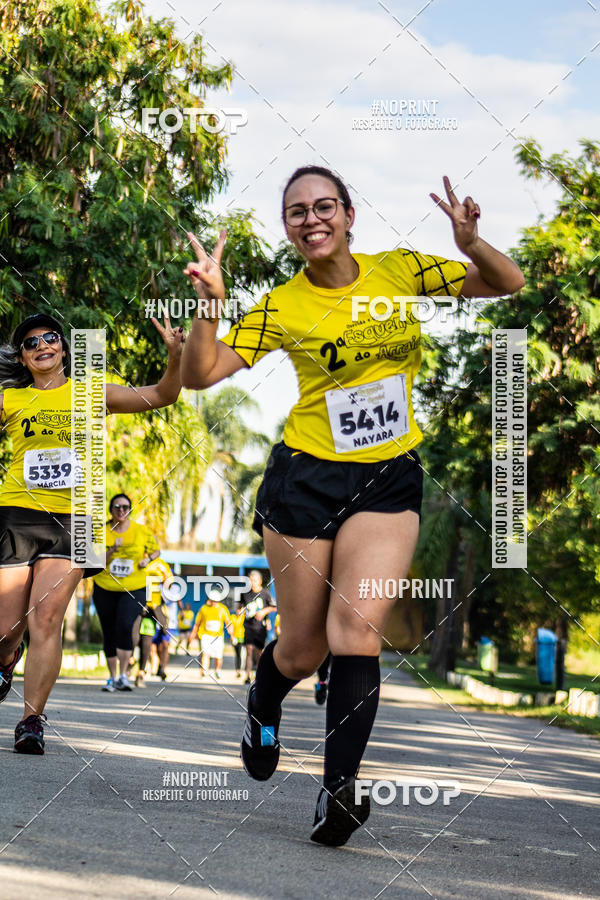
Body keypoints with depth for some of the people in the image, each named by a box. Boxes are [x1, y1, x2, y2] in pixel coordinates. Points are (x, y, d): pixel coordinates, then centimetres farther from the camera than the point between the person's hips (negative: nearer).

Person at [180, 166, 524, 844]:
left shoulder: (400, 271, 2)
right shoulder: (280, 307, -3)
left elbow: (505, 284, 6)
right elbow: (199, 375, -5)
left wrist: (471, 245, -16)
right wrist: (209, 305, -22)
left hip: (390, 481, 1)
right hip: (306, 479, 0)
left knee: (358, 628, -18)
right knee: (304, 647, 6)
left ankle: (337, 793, -17)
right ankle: (262, 705, 42)